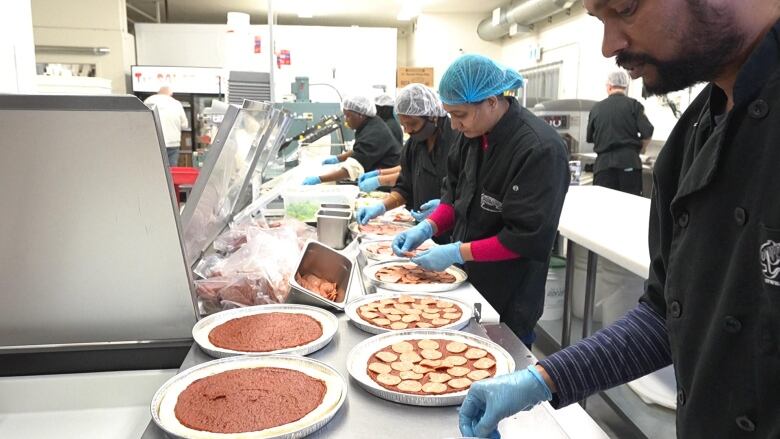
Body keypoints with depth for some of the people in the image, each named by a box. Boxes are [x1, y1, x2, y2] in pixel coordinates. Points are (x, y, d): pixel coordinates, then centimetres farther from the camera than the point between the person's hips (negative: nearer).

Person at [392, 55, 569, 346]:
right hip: (466, 279, 7)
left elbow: (527, 238, -24)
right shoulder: (473, 134, 0)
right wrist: (427, 228, -5)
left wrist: (457, 253, -23)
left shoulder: (539, 150, -24)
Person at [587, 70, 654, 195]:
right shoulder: (633, 105, 1)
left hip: (603, 162, 2)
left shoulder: (596, 108, 8)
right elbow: (647, 133, -5)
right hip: (629, 161, -1)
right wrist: (637, 150, 12)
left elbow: (590, 138, 16)